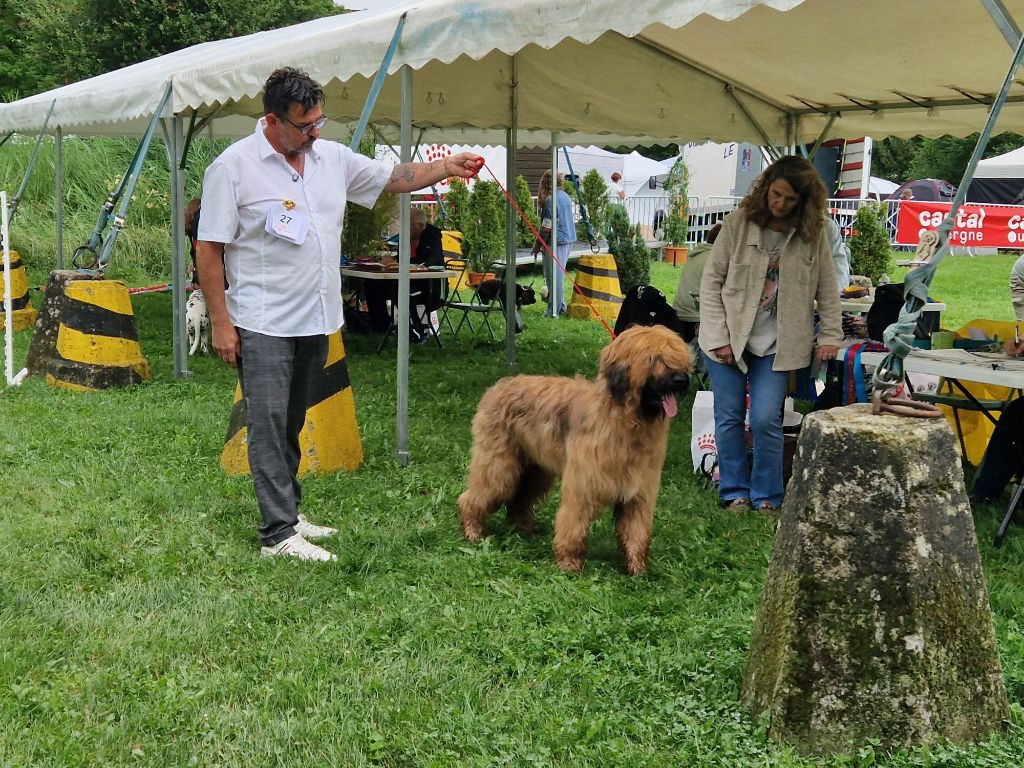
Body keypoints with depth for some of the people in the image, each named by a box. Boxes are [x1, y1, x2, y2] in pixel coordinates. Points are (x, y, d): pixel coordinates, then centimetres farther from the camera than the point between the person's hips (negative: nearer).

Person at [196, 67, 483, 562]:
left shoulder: (333, 158, 8)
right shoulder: (234, 166, -9)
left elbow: (394, 178, 17)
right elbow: (209, 249, -9)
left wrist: (447, 167, 0)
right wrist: (221, 322, -12)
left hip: (315, 319, 6)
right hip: (263, 324, -6)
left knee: (292, 424, 15)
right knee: (269, 424, -6)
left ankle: (288, 512, 26)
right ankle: (279, 535, -4)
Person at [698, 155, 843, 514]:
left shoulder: (812, 233, -2)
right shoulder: (738, 222, -6)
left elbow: (827, 289, 7)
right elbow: (712, 280, -4)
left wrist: (830, 336, 1)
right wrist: (718, 336, -8)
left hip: (775, 343, 0)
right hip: (729, 336, 0)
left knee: (766, 420, -6)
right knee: (729, 417, 5)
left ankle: (766, 496, 11)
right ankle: (735, 492, 20)